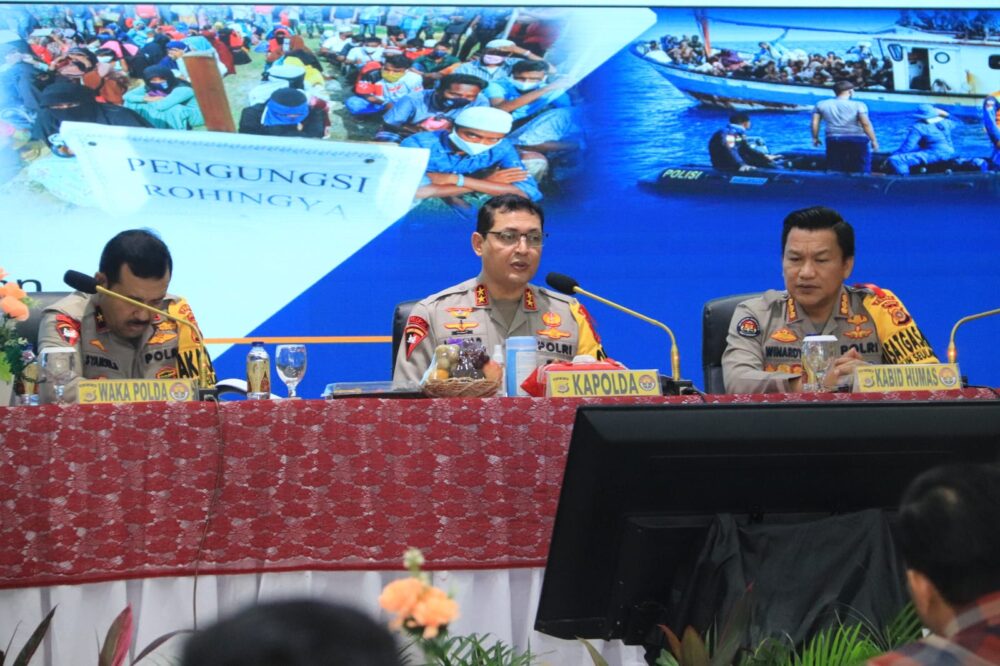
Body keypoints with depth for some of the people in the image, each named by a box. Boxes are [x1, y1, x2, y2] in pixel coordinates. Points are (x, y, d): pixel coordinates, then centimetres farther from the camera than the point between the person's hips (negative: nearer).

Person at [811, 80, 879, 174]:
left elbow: (815, 123, 3)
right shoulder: (857, 105, -5)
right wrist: (873, 140, -6)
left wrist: (815, 138, 16)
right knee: (862, 173, 4)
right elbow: (866, 124, -12)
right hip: (857, 140, -3)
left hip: (834, 140, 3)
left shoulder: (821, 105, 6)